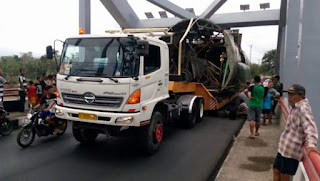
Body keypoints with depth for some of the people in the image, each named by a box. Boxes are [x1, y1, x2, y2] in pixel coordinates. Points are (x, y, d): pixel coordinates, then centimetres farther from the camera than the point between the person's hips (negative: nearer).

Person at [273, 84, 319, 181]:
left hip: (292, 149, -9)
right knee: (276, 170, 16)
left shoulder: (303, 108, -19)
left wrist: (311, 143, -48)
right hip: (284, 147, 9)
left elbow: (309, 126, -34)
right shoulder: (295, 107, 11)